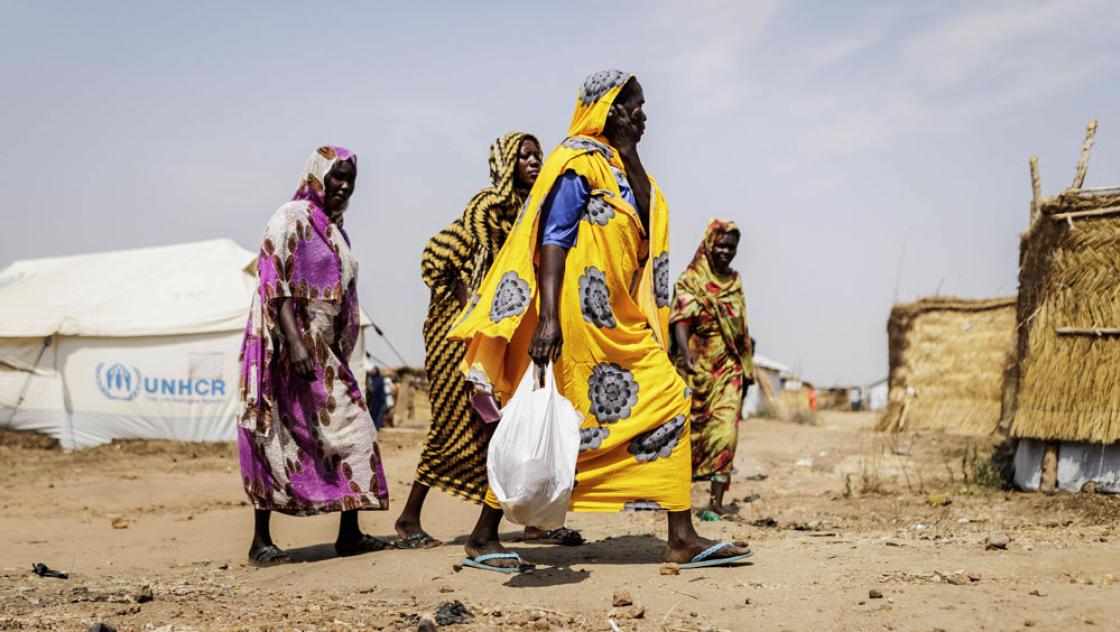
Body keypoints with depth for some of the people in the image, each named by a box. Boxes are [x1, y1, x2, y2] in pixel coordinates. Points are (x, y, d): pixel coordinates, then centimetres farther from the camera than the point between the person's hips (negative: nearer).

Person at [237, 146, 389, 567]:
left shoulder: (334, 229, 17)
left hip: (325, 349, 9)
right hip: (289, 344, -9)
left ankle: (350, 533, 10)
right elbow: (276, 284, -18)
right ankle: (261, 540, 5)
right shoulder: (292, 219, -8)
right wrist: (296, 343, -27)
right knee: (279, 438, -4)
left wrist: (339, 354, 18)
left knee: (350, 432, 4)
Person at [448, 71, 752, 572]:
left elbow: (645, 217, 9)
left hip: (616, 322, 10)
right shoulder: (577, 161, -8)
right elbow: (553, 239, -18)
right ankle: (483, 538, 9)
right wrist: (548, 318, -25)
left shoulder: (617, 165, 21)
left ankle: (683, 539, 2)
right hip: (576, 317, -9)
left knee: (668, 397, 1)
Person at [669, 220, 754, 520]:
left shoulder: (735, 282, 14)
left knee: (725, 429, -9)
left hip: (728, 367, 3)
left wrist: (746, 368, 18)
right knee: (690, 430, 5)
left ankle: (716, 501, -10)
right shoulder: (689, 280, -2)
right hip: (697, 367, -3)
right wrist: (686, 353, -32)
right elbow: (681, 321, -15)